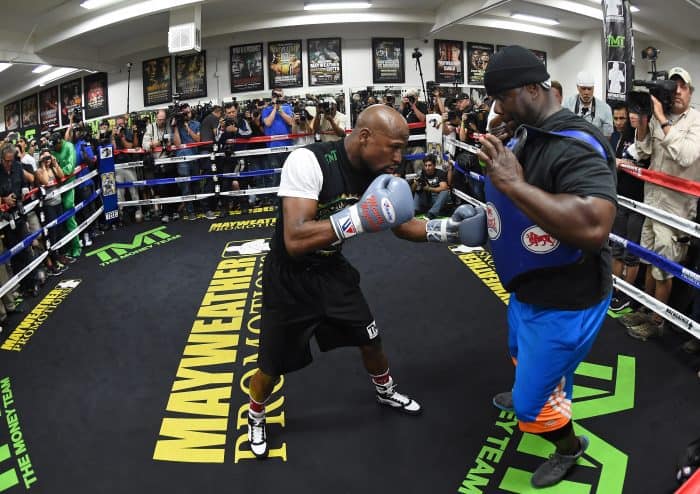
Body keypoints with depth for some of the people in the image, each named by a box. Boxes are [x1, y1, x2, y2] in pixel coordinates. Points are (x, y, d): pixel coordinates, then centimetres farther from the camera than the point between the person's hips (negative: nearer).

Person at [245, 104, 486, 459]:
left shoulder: (377, 173, -11)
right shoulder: (308, 161, -31)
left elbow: (403, 225, 5)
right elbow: (295, 242, -39)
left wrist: (445, 229, -11)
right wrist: (359, 217, -45)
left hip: (332, 271, 6)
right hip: (288, 279, -5)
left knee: (371, 342, 17)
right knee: (272, 369, 8)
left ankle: (385, 392, 49)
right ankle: (256, 417, 40)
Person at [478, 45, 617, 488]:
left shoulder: (576, 145, -29)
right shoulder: (526, 136, 1)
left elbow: (594, 226, -45)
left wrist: (513, 184, -39)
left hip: (565, 302, -9)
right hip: (530, 290, 9)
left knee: (534, 403, 6)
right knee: (522, 356, 35)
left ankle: (569, 447, 37)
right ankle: (527, 392, 67)